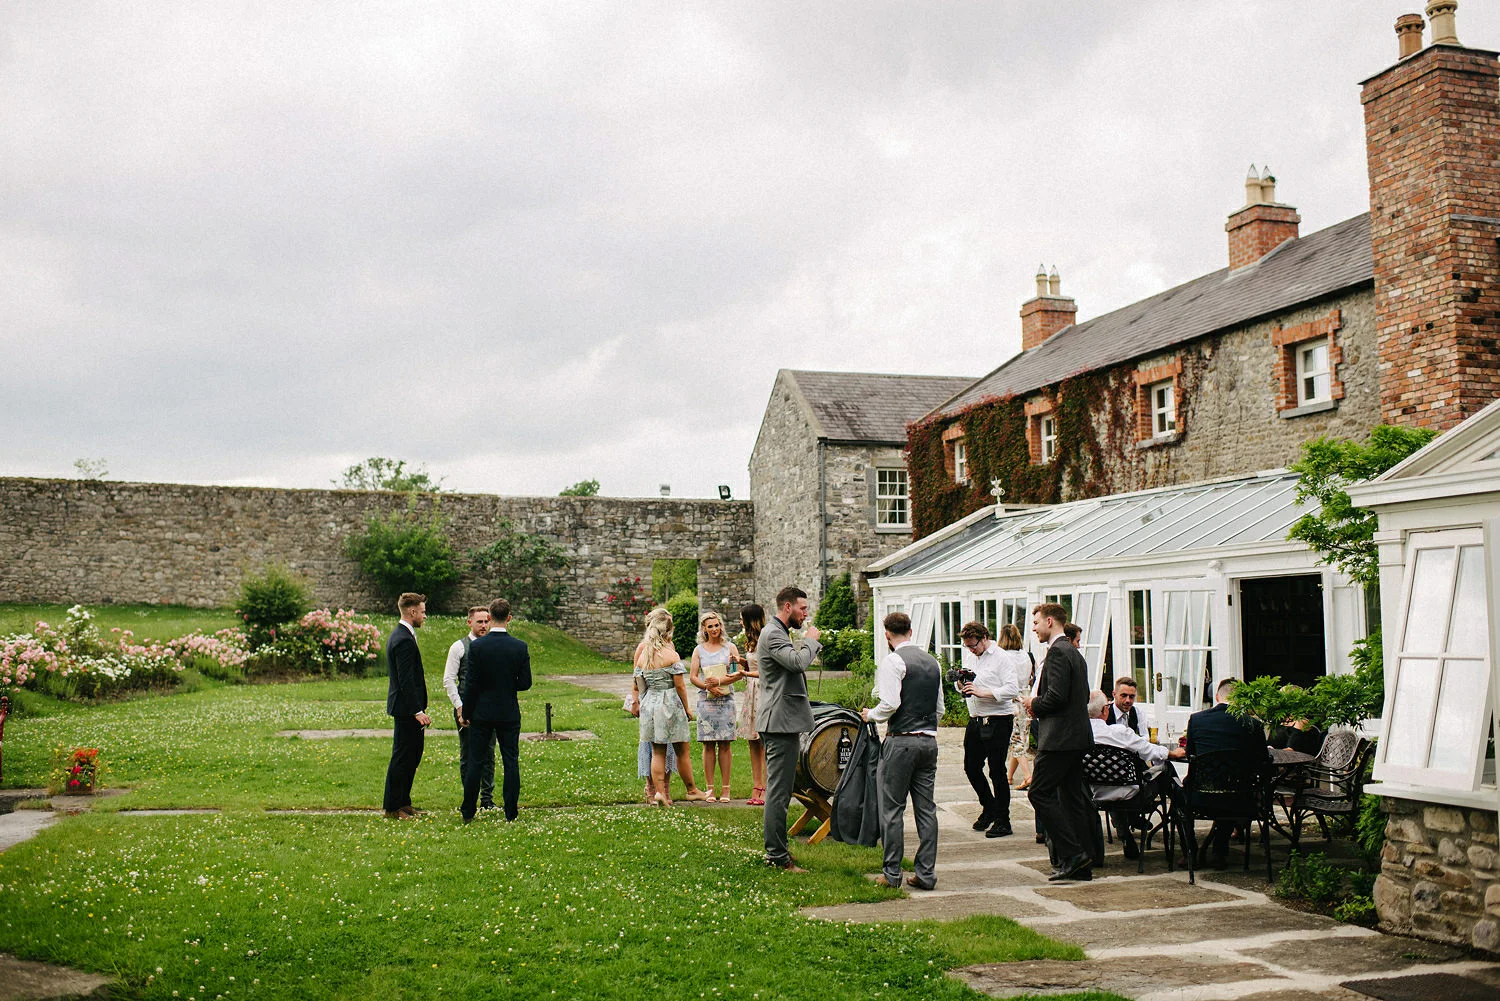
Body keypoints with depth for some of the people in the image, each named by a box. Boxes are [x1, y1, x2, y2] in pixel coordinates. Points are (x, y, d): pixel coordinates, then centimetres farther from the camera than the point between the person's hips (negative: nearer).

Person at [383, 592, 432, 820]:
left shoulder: (399, 635, 14)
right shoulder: (404, 640, -19)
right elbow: (406, 680, -23)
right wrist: (417, 711, -23)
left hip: (408, 708, 11)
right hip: (406, 709, -11)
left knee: (413, 756, 16)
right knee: (402, 757, -3)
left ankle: (403, 803, 23)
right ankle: (392, 808, 4)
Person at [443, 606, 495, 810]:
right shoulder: (459, 647, -1)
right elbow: (448, 680, -2)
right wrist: (459, 706, -9)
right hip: (466, 707, -3)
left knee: (488, 753, 5)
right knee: (467, 755, 3)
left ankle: (487, 799, 13)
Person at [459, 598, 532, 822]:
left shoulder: (477, 646, -10)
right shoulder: (520, 647, -5)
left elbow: (471, 683, -8)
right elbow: (525, 683, -2)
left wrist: (466, 713, 1)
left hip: (482, 713, -1)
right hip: (509, 714, 1)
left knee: (476, 763, 7)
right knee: (511, 763, 7)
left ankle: (468, 813, 12)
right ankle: (510, 812, 9)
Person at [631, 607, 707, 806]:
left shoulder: (643, 656, 4)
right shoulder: (671, 655, -9)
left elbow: (638, 686, 6)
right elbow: (680, 685, -9)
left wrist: (637, 702, 18)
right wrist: (687, 708, 0)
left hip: (650, 704, 5)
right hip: (670, 703, -4)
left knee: (657, 752, 9)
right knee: (682, 751, 7)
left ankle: (660, 791, 3)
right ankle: (691, 790, 18)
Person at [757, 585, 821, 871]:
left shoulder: (780, 633, 20)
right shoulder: (772, 634, -14)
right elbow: (798, 662, -27)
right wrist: (811, 640, -13)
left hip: (783, 722, 11)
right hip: (780, 722, -11)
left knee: (778, 790, 15)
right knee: (778, 791, -7)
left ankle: (775, 851, 23)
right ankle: (778, 856, -4)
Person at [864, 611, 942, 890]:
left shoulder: (893, 661, -10)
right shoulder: (933, 662, 12)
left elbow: (890, 703, -18)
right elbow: (939, 707, 15)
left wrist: (871, 715, -1)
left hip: (901, 740, -6)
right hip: (929, 740, 7)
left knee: (892, 808, 2)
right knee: (926, 808, 8)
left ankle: (892, 873, 5)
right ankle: (926, 874, 10)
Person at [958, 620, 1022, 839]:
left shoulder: (1002, 657, -9)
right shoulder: (970, 656, 13)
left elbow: (1012, 688, -18)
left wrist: (982, 692, -23)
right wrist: (962, 685, -4)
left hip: (998, 721, -7)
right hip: (975, 720, 7)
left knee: (997, 771, -4)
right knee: (971, 768, 11)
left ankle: (1003, 821, 7)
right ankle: (989, 808, 32)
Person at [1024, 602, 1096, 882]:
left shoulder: (1057, 652, -14)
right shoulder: (1074, 652, 18)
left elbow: (1057, 696, -23)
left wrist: (1035, 704, -4)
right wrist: (1038, 705, 13)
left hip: (1059, 737, -10)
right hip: (1078, 736, 10)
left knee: (1039, 793, -7)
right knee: (1072, 796, 11)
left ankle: (1072, 853, -10)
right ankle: (1081, 864, 13)